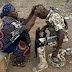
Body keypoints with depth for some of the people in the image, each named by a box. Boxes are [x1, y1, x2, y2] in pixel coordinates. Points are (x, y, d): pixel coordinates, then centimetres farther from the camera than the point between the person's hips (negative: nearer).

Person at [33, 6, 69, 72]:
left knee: (39, 42, -26)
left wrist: (56, 51, -31)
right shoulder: (50, 12, -3)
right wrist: (42, 29, -2)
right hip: (55, 36, 10)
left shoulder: (54, 18, -31)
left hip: (60, 38, -9)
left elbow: (61, 35, -35)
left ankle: (43, 63, -11)